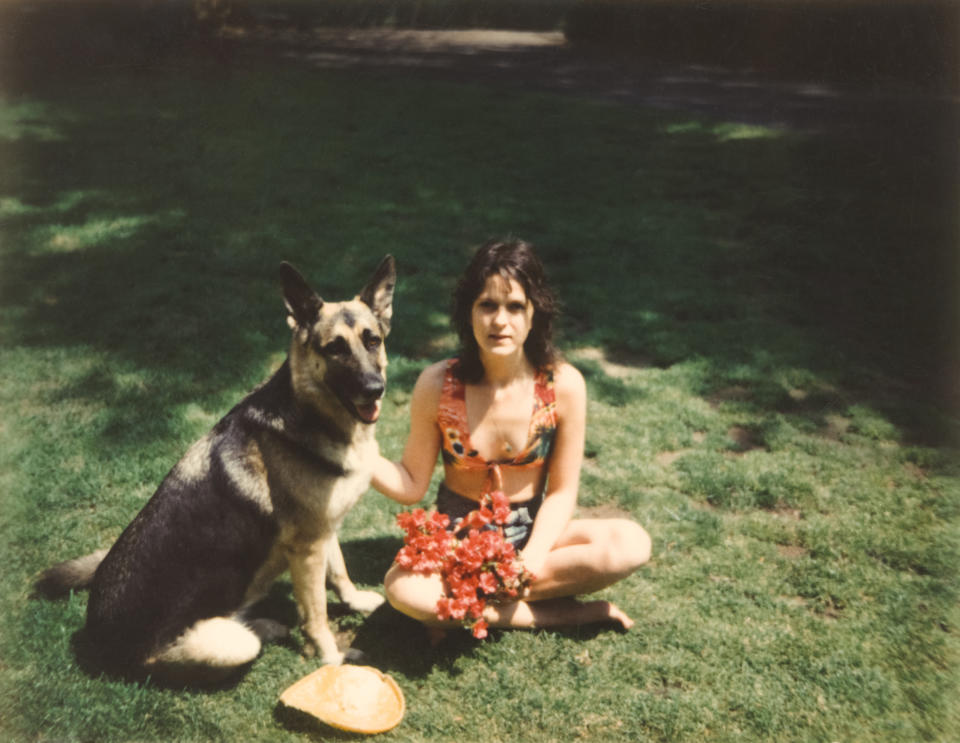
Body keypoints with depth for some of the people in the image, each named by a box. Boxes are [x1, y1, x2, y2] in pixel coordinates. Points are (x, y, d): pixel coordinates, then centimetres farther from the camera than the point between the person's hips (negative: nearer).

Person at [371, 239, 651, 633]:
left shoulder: (563, 385, -14)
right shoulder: (438, 386, -13)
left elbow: (561, 491, -7)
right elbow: (412, 486, -6)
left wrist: (531, 560, -23)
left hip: (532, 533, 1)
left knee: (631, 543, -25)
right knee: (403, 588, -33)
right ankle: (569, 613, -18)